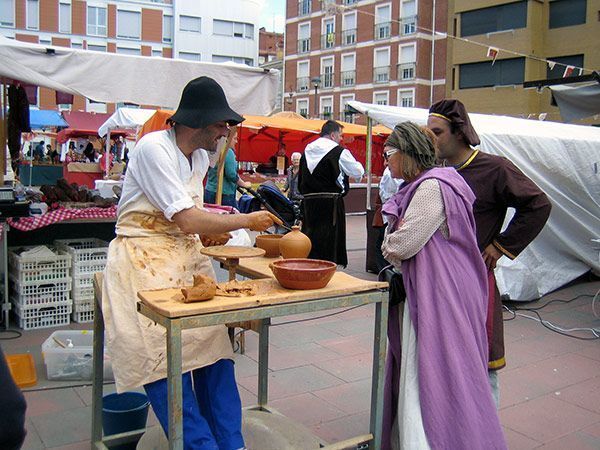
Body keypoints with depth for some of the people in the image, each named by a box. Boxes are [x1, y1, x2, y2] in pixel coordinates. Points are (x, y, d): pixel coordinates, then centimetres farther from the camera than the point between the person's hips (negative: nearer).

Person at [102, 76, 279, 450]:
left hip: (189, 258, 7)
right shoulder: (153, 148, -15)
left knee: (214, 348, -5)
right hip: (146, 261, -7)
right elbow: (186, 220, -21)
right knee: (166, 360, -15)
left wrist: (210, 232, 2)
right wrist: (246, 220, -12)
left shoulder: (200, 155, 11)